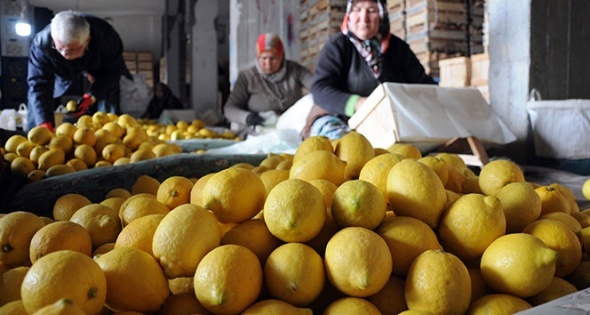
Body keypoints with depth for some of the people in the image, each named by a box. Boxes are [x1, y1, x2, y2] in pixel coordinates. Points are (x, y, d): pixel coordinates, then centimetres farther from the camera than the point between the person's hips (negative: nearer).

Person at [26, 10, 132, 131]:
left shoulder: (106, 36, -37)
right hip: (63, 77, 1)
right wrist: (45, 125, -46)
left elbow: (112, 71, -22)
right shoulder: (41, 43, -36)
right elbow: (38, 85, -35)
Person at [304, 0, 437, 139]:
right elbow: (320, 90, -12)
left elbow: (424, 83, 13)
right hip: (343, 119, -4)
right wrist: (357, 103, -30)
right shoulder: (336, 46, 1)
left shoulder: (398, 47, 12)